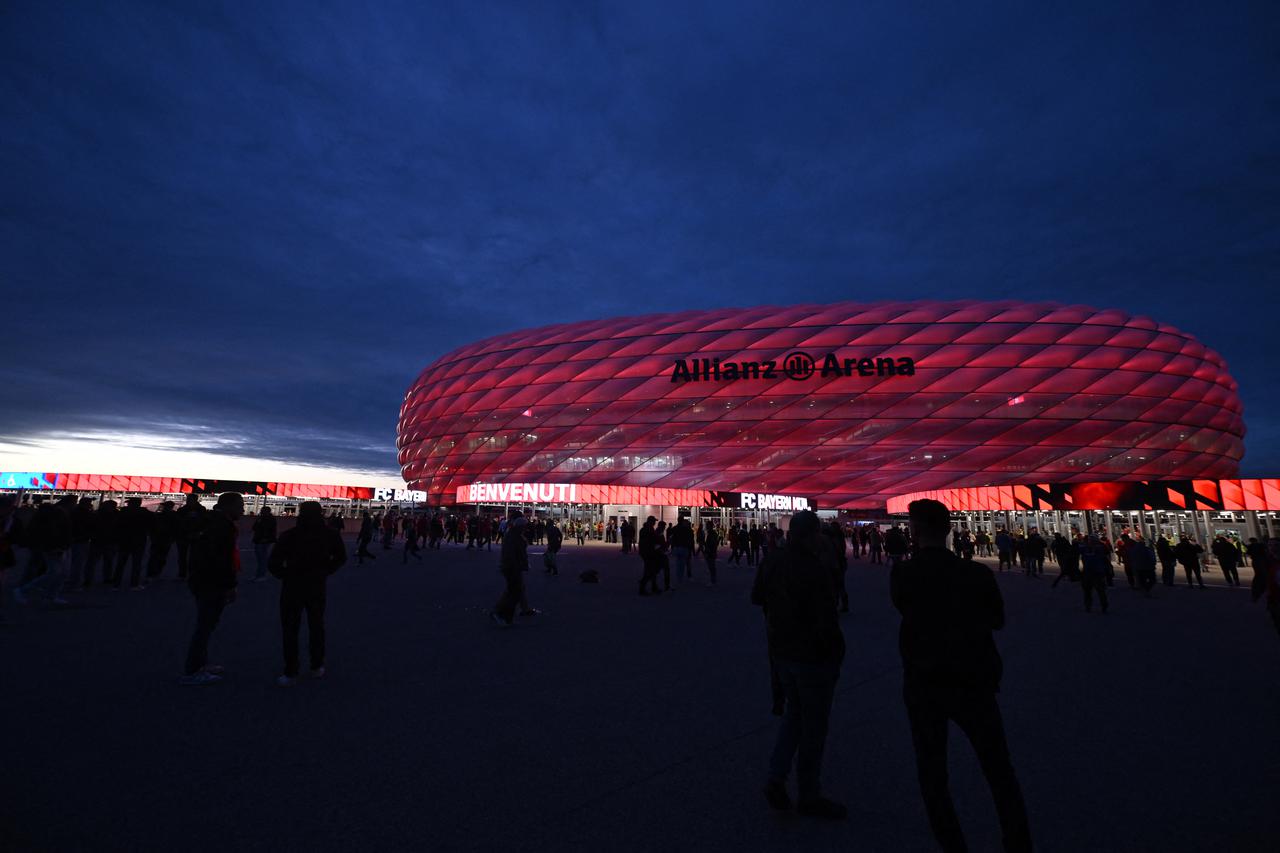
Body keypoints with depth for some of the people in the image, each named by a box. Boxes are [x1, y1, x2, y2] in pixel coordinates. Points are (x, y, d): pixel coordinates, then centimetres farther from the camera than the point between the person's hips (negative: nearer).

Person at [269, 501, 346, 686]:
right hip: (317, 587, 3)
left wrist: (284, 575, 1)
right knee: (316, 626, 17)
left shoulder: (289, 535, -14)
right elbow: (340, 558, 5)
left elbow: (274, 561, -16)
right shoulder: (330, 534, -5)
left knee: (290, 629, 8)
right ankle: (317, 667, 25)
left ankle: (291, 673, 9)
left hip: (292, 587, -2)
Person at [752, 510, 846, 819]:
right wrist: (837, 653, -7)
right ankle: (809, 796, 29)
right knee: (814, 725, 13)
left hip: (781, 651, 6)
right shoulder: (817, 569, -26)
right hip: (814, 655, -6)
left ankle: (776, 777, 21)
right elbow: (827, 621, -22)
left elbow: (757, 598, 9)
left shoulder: (773, 559, -4)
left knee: (794, 711, 26)